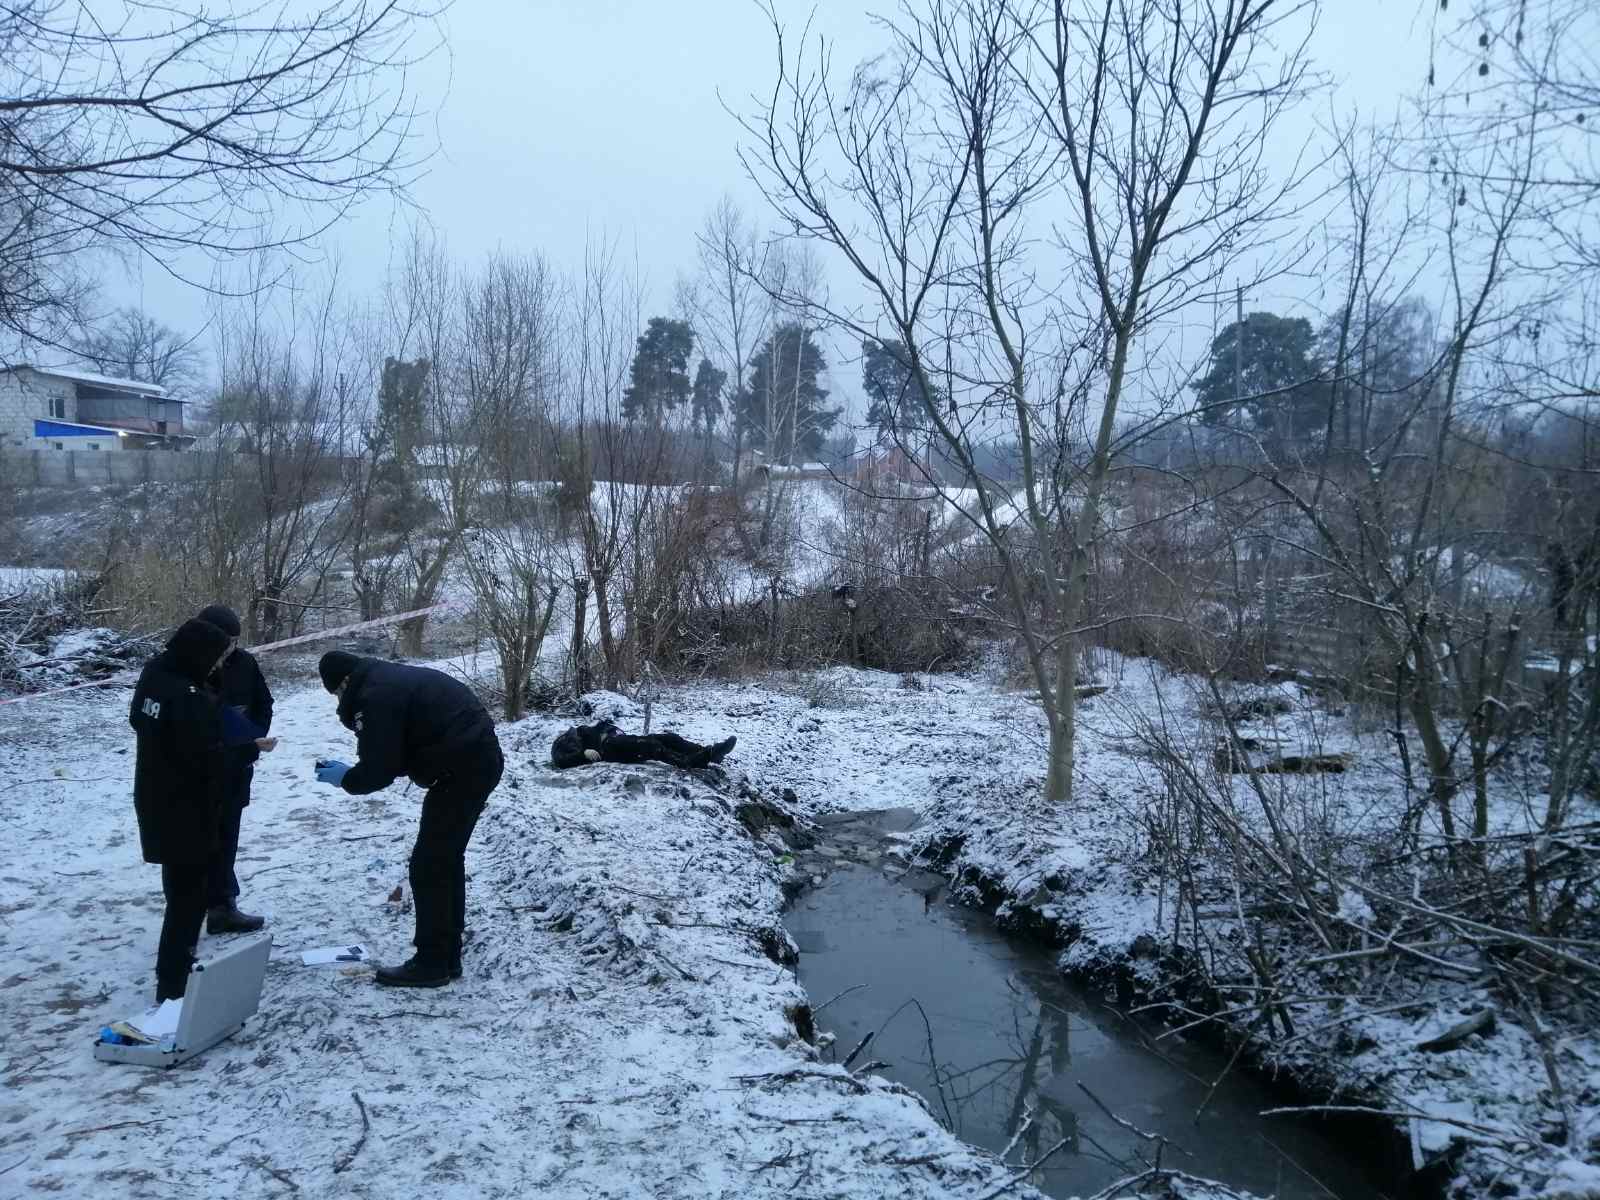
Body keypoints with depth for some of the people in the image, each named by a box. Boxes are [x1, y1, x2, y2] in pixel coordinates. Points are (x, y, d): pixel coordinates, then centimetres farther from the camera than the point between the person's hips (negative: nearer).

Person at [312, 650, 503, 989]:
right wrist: (354, 770, 16)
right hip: (482, 758, 10)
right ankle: (447, 955, 26)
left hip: (461, 770, -10)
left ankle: (432, 963, 9)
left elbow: (378, 771, -12)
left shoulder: (374, 696, -12)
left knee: (427, 867, 0)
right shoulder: (392, 678, 19)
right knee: (447, 859, 18)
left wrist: (345, 778, 6)